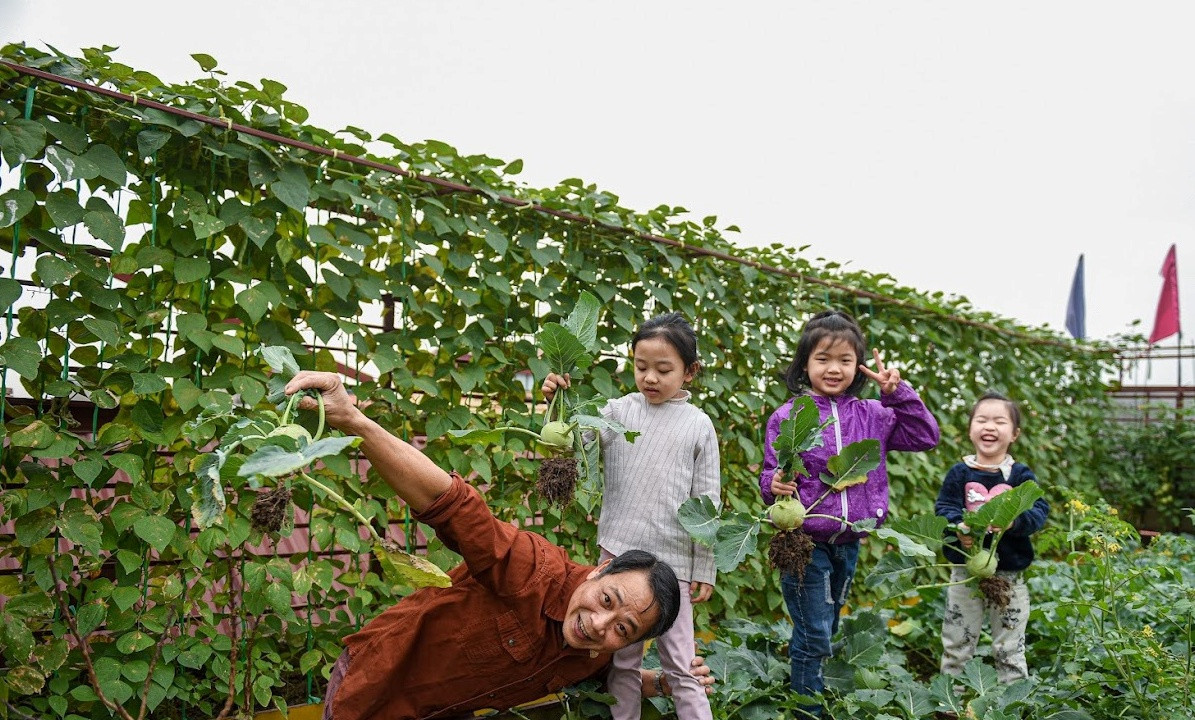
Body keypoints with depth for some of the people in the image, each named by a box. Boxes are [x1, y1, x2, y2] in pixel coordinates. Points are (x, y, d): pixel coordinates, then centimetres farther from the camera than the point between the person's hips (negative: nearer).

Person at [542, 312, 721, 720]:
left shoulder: (699, 425, 0)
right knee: (622, 659, 13)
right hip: (618, 553, 1)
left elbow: (707, 503, 2)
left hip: (672, 563, -1)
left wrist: (704, 570, 1)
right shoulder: (620, 410, 2)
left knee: (680, 665, 6)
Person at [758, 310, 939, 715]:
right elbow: (771, 476, -5)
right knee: (814, 638, -3)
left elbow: (926, 437, 5)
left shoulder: (871, 416, 4)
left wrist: (898, 392, -4)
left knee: (826, 633, 20)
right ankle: (809, 711, 13)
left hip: (848, 544, 5)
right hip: (805, 543, -5)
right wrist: (775, 486, -29)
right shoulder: (787, 417, -8)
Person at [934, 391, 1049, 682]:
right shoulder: (959, 473, -1)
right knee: (956, 645, 12)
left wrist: (1014, 521, -31)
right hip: (966, 570, 1)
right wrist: (958, 528, -27)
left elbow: (1039, 510, -10)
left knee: (1010, 649, 10)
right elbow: (943, 508, -6)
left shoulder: (1020, 474, -2)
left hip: (1009, 574, -1)